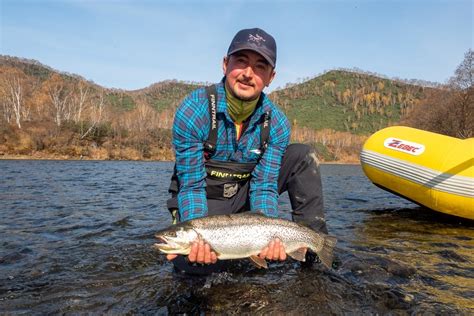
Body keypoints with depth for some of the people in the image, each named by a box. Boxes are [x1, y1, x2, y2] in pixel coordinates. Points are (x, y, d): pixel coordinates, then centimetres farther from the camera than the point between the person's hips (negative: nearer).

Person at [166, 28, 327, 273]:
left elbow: (264, 187, -14)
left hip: (244, 193, 3)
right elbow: (191, 186, -22)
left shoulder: (277, 123, -14)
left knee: (303, 155, -12)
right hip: (205, 197, -2)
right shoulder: (193, 110, -24)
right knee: (188, 261, -28)